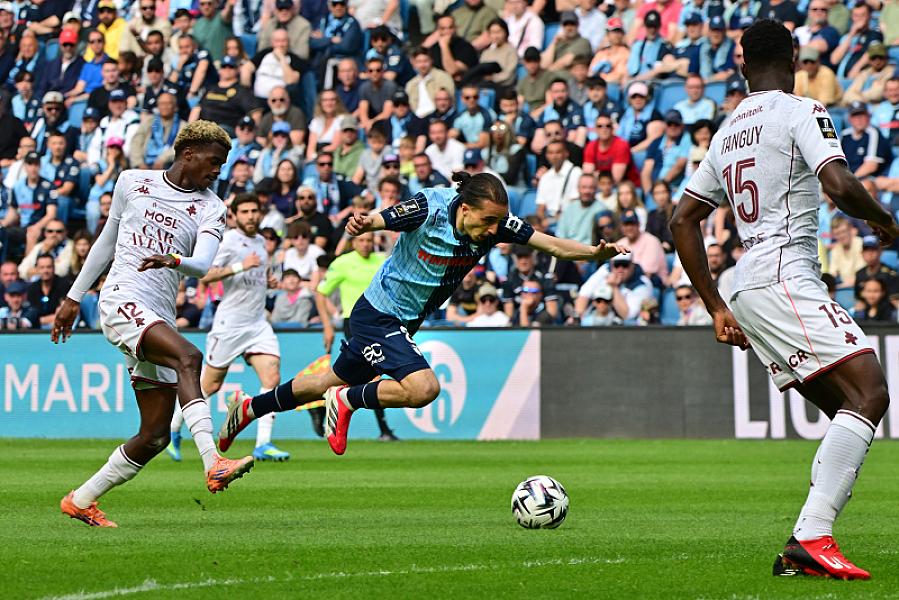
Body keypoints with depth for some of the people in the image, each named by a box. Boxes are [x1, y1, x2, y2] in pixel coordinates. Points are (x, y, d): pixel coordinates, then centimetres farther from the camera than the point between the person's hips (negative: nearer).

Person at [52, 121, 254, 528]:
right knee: (188, 357, -32)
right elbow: (107, 242, 21)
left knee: (156, 435, -1)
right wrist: (73, 298, 24)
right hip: (122, 299, -4)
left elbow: (202, 265, -8)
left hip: (159, 318, 5)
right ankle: (213, 463, -46)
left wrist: (174, 261, -31)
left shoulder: (210, 208, 10)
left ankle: (81, 501, 15)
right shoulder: (132, 183, 10)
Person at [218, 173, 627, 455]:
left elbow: (550, 243, -13)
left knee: (337, 382, 22)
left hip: (404, 324, 7)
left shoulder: (496, 221, -12)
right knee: (423, 387, -26)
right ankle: (346, 402, 0)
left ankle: (251, 408, 42)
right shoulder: (430, 208, -26)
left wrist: (595, 252, -29)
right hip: (378, 314, -7)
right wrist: (362, 224, -46)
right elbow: (376, 221, -22)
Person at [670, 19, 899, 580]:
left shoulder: (727, 133, 22)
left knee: (847, 413, 10)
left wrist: (717, 307, 26)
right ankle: (811, 538, -29)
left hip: (748, 290, 9)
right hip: (787, 277, -9)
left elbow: (682, 220, 25)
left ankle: (802, 550, -1)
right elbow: (840, 185, -17)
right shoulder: (801, 112, -2)